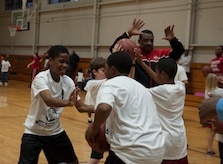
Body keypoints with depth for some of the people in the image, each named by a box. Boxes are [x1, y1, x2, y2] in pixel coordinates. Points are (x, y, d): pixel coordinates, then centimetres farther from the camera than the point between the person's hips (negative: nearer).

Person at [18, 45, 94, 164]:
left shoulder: (68, 82, -7)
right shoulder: (41, 78, -23)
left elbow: (81, 107, -2)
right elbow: (49, 100, -42)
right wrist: (68, 102, -62)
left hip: (55, 131, 5)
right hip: (34, 132, -5)